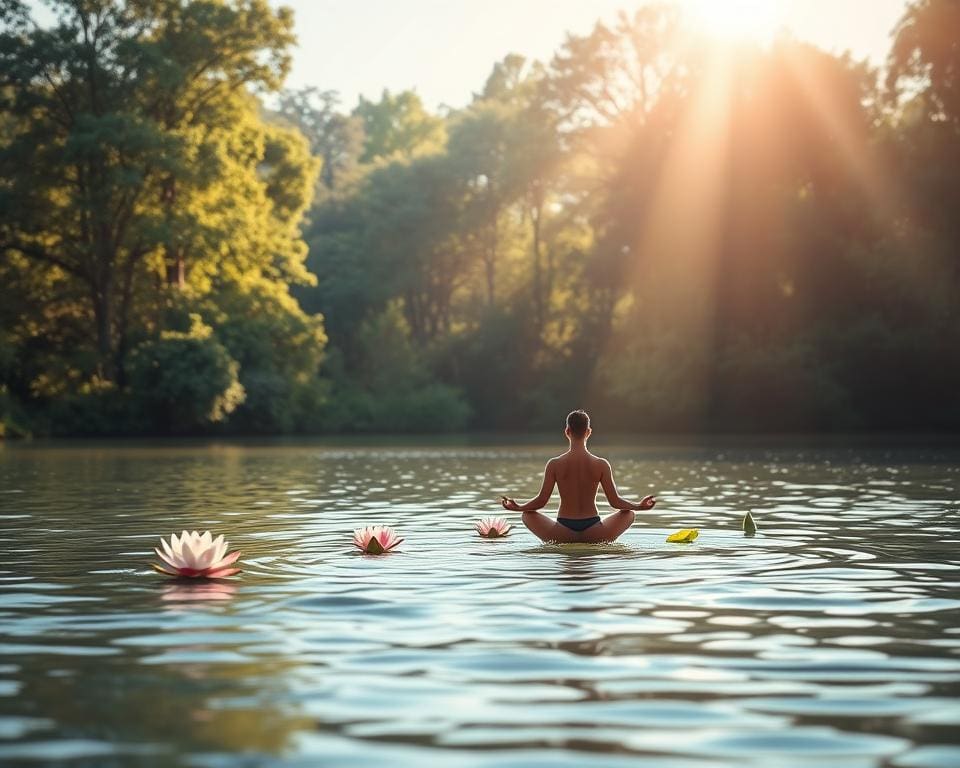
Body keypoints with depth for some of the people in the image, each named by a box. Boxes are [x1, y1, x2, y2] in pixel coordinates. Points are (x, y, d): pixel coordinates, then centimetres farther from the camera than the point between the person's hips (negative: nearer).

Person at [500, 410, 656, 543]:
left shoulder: (554, 465, -5)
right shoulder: (601, 465, -4)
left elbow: (541, 501, -3)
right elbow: (615, 501, -2)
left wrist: (517, 507, 13)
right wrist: (640, 505, 13)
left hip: (563, 535, 0)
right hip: (594, 535, 0)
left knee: (528, 515, 24)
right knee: (629, 513, 24)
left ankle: (566, 543, 10)